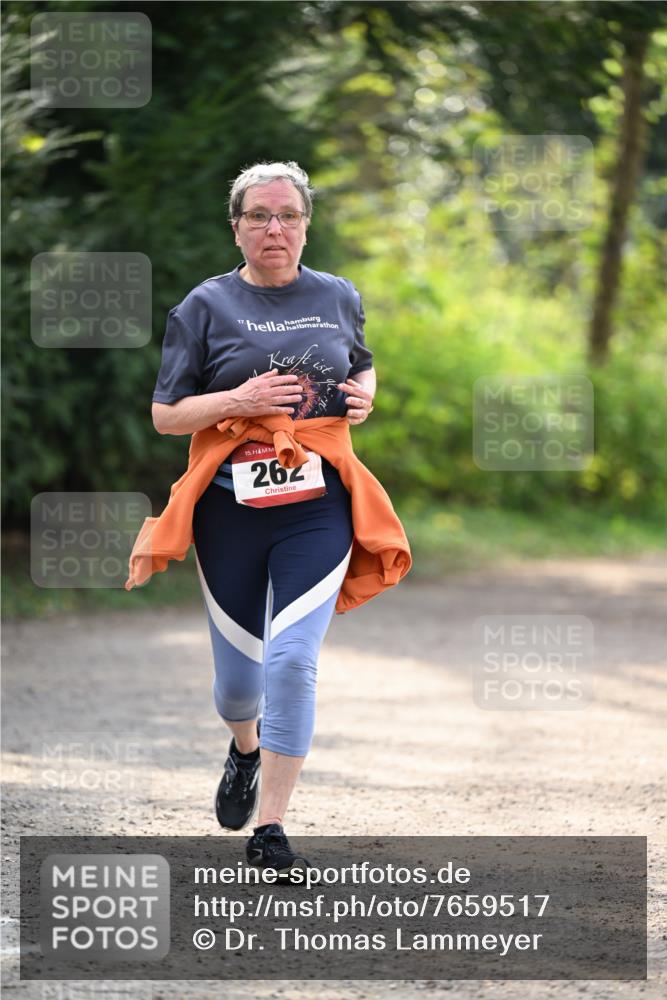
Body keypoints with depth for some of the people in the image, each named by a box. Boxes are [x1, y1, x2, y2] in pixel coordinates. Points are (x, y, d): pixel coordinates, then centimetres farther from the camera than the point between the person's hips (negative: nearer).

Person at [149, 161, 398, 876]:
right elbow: (165, 415, 0)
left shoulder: (338, 298, 9)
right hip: (230, 507, 0)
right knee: (238, 671, 8)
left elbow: (363, 366, 27)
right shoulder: (206, 306, 1)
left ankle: (270, 830, -8)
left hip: (317, 506, 0)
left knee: (292, 659, -14)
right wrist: (239, 400, -15)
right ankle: (245, 750, 45)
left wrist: (364, 396, 4)